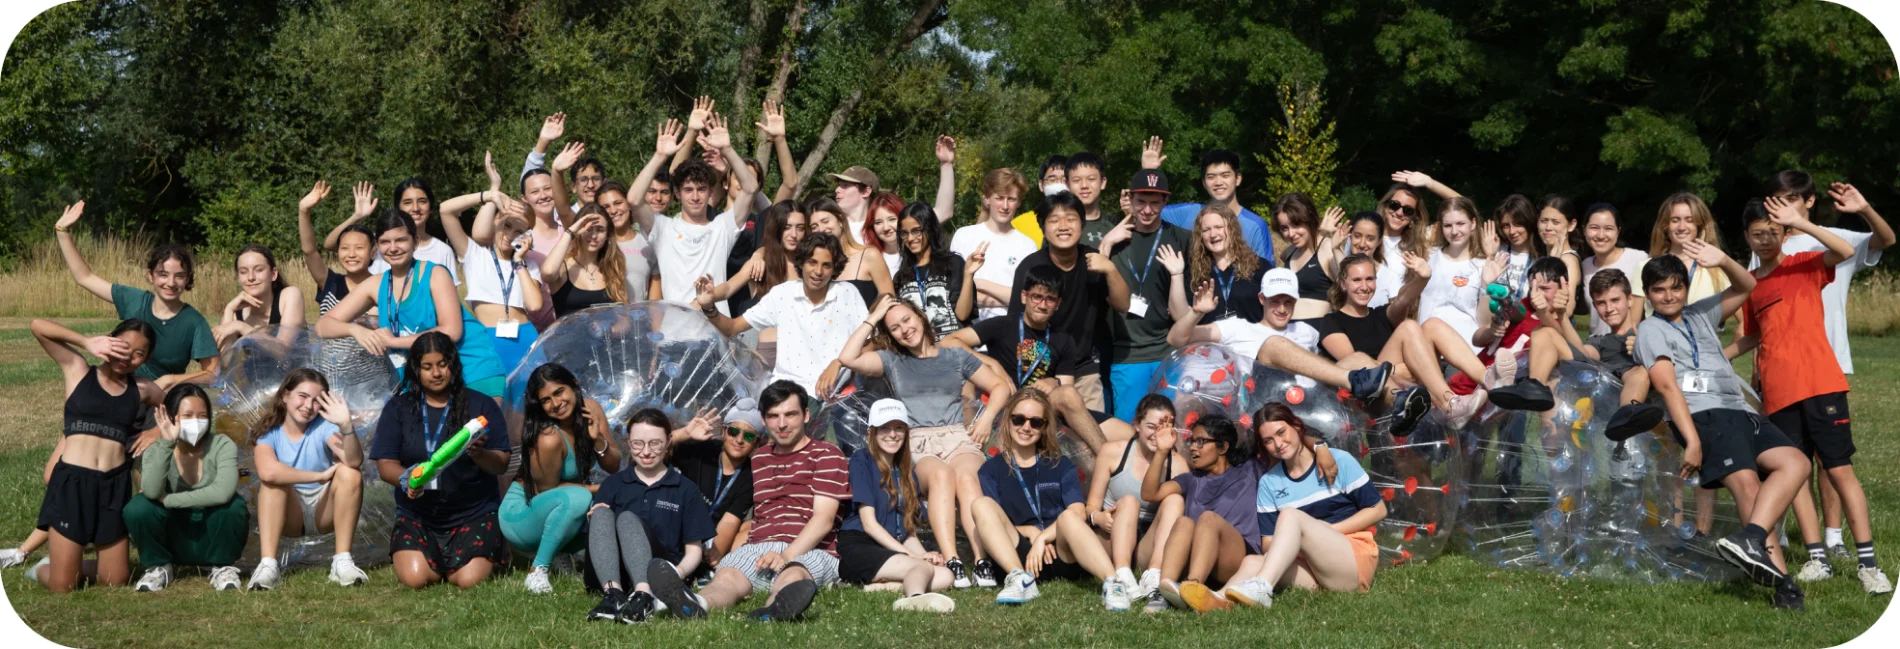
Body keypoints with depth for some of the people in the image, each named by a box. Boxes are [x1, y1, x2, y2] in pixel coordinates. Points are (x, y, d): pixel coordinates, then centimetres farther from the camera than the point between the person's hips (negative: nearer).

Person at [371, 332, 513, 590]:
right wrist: (405, 479, -24)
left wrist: (479, 454, -26)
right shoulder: (399, 408, 5)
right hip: (417, 515, 1)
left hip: (474, 513, -1)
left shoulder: (481, 405, 2)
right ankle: (443, 563, 16)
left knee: (469, 580, -19)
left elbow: (501, 464, -3)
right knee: (414, 578, -21)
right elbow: (385, 464, -1)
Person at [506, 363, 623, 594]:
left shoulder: (589, 408, -9)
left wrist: (598, 439, -21)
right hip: (522, 513, -7)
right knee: (577, 497, -35)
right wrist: (598, 489, -16)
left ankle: (561, 555, 2)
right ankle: (537, 570, -23)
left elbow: (614, 467, -2)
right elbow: (547, 489, -18)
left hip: (561, 513, 7)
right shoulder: (548, 437, -28)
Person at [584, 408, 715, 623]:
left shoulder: (685, 489, 14)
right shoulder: (612, 484, 19)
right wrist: (594, 521, -10)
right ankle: (612, 593, -46)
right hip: (609, 575, 2)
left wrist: (680, 571, -13)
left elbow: (694, 549, 9)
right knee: (602, 514, -22)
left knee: (628, 518, -27)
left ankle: (643, 596, -53)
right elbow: (594, 537, 13)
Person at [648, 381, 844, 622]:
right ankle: (694, 604, -67)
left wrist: (787, 556, -19)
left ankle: (774, 610, -77)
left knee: (793, 575, -41)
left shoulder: (826, 455, 8)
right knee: (727, 575, -32)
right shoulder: (758, 460, 28)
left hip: (809, 552, -4)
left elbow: (824, 519, -5)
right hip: (757, 548, 4)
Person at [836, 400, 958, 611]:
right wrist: (911, 555, -15)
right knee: (923, 568, -30)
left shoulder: (907, 473, 21)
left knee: (944, 576, -20)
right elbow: (868, 523, -8)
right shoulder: (862, 461, 0)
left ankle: (870, 588, -32)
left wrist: (925, 555, -6)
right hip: (858, 549, -7)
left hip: (891, 552, 7)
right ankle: (916, 598, -64)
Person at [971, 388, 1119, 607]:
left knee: (1069, 517, -33)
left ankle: (1111, 584, -52)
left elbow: (1077, 514, 3)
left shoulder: (1061, 466, 18)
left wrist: (1043, 538, -12)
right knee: (982, 504, -22)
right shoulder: (991, 470, 16)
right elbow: (990, 523, 5)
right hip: (1019, 557, 0)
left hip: (1063, 557, 0)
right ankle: (1020, 578, -38)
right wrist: (1030, 532, -9)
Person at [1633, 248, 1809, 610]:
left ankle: (1750, 540, -35)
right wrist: (1692, 440, -16)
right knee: (1748, 483, -28)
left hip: (1741, 413, 7)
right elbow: (1666, 384, -3)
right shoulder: (1651, 330, 11)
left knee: (1795, 463, -19)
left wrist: (1724, 262, 10)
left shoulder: (1700, 315, 30)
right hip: (1704, 415, -7)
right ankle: (1780, 580, -37)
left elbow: (1746, 287, 34)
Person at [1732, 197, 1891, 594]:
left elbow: (1846, 251, -19)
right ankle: (1817, 559, 7)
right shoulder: (1749, 285, 15)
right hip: (1778, 393, 5)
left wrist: (1800, 222, -21)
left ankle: (1868, 563, -2)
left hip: (1820, 383, -5)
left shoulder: (1804, 266, 1)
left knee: (1839, 470, -5)